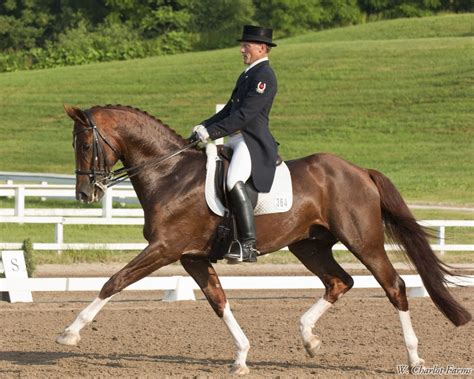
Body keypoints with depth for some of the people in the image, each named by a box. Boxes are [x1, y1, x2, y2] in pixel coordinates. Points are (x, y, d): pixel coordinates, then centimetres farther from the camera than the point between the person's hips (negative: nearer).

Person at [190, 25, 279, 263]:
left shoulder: (264, 76, -11)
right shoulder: (246, 76, 21)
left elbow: (245, 114, -19)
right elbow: (229, 110, 24)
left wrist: (212, 132, -21)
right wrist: (203, 127, 10)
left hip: (254, 142, -11)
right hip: (237, 141, 11)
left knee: (234, 182, -30)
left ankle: (248, 246, -33)